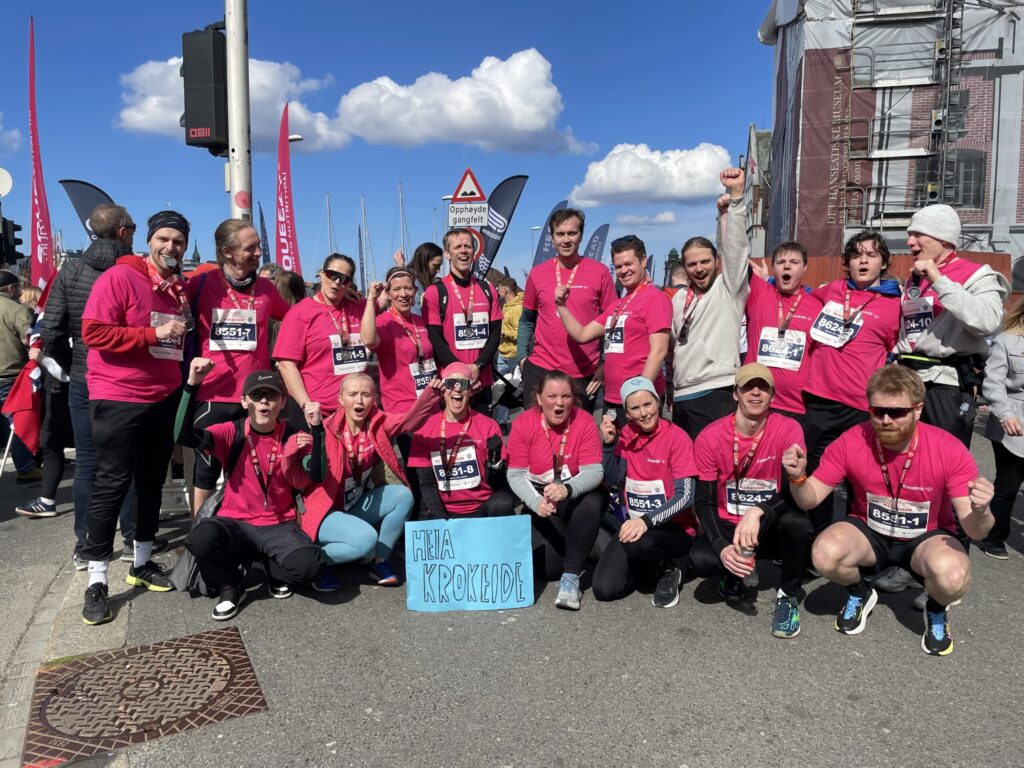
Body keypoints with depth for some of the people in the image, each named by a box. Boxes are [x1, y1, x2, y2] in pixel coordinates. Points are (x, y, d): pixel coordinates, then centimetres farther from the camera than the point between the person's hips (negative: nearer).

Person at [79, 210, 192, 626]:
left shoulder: (181, 288, 11)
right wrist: (153, 334, -22)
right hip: (118, 398, -7)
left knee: (152, 481, 14)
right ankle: (96, 582, 5)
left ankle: (142, 562, 28)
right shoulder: (119, 277, -10)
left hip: (164, 399, 7)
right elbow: (93, 331, -18)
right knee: (112, 484, -4)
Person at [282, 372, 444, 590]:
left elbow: (409, 419, -17)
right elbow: (300, 481, -19)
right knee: (366, 538, -31)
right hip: (327, 512, -7)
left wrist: (430, 393, -33)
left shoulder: (377, 423, -6)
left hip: (359, 505, 7)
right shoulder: (326, 431, -22)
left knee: (403, 495, -13)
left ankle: (380, 561, 1)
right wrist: (293, 453, -38)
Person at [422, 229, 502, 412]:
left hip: (482, 381, 4)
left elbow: (495, 334, 6)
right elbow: (435, 340, -7)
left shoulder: (487, 290, 11)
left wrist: (477, 367, -10)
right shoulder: (435, 291, -1)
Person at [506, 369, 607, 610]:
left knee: (593, 503, -35)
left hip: (576, 492, 0)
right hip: (537, 492, 0)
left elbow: (594, 471, -21)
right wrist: (536, 502, -33)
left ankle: (571, 577, -23)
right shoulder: (523, 424, -13)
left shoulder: (584, 421, -15)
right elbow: (516, 475, -14)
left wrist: (567, 489, -42)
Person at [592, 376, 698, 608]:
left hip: (674, 528, -5)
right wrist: (609, 444, -14)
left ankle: (670, 568, -3)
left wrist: (647, 521, -32)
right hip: (636, 524, 5)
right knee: (604, 589, -12)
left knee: (637, 543, -38)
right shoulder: (626, 436, 3)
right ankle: (651, 559, 17)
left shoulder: (677, 437, -14)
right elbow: (614, 480, 0)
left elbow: (685, 496, -19)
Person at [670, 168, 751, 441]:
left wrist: (736, 195, -21)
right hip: (681, 398, 6)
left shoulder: (729, 288, 3)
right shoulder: (679, 299, 19)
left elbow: (736, 246, -11)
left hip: (717, 395, -6)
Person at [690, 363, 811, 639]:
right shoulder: (709, 438, -10)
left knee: (796, 521, -35)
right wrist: (722, 546, -26)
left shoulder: (788, 430, -12)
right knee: (700, 559, -30)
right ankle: (737, 572, 10)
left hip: (771, 529, 0)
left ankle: (788, 595, -5)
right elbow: (704, 502, -9)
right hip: (728, 526, 1)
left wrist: (759, 512, -38)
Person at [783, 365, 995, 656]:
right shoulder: (852, 442, -19)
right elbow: (810, 500, -13)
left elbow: (974, 531, -20)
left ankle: (936, 611, 6)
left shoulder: (950, 450, -22)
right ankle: (859, 594, 7)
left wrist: (981, 513, -44)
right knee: (825, 553, -31)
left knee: (953, 576, -35)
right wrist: (797, 478, -36)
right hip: (869, 533, 1)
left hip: (926, 537, -1)